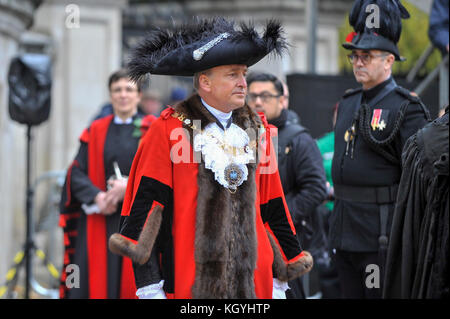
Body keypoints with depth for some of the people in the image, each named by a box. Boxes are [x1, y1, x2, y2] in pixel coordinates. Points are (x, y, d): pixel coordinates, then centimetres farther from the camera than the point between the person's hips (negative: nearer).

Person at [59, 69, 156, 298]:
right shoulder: (96, 131, 12)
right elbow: (77, 173, 5)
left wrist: (131, 186, -17)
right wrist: (97, 197, -13)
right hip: (99, 223, 2)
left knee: (136, 281, -6)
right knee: (96, 283, -3)